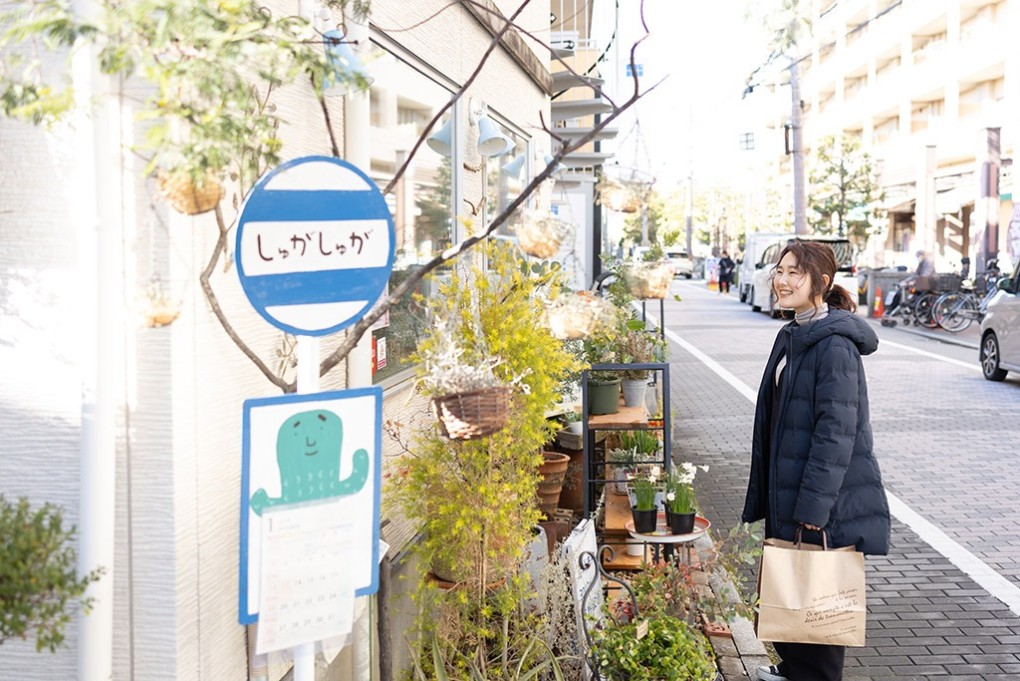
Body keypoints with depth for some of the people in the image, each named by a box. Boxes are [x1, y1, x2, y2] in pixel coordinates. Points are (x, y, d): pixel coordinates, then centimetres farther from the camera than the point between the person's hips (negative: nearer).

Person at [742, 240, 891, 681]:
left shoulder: (834, 344, -19)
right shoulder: (794, 336, 11)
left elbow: (837, 430, -22)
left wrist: (814, 504, -23)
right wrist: (768, 491, 19)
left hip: (826, 499, -9)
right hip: (788, 489, 9)